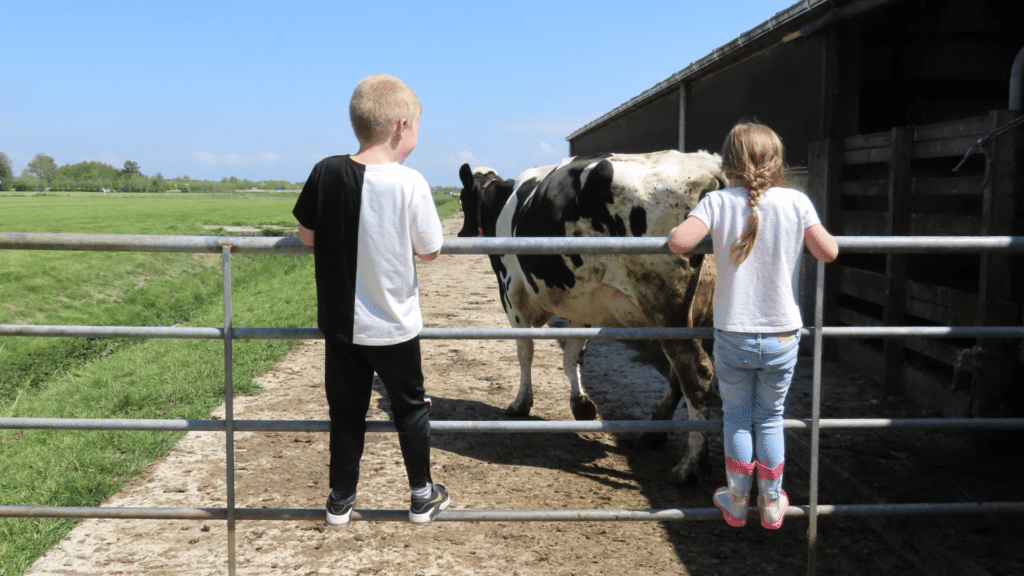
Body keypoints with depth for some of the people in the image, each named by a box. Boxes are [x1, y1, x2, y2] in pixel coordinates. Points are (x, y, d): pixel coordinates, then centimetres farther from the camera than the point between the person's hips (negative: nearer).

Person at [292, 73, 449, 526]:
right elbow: (430, 251, -8)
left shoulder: (326, 173, -8)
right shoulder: (410, 183, -17)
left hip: (340, 323, 3)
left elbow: (307, 236, 2)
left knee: (346, 411, 17)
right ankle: (423, 497, 28)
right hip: (395, 326, -3)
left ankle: (340, 501, 28)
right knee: (411, 408, 16)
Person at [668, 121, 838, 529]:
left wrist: (676, 232, 1)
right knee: (771, 418, 17)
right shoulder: (796, 202, -6)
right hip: (782, 335, 1)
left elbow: (679, 242, -22)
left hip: (732, 336, -1)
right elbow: (829, 252, -7)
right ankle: (772, 503, 27)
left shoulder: (718, 202, -9)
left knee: (736, 418, 16)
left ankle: (736, 502, 27)